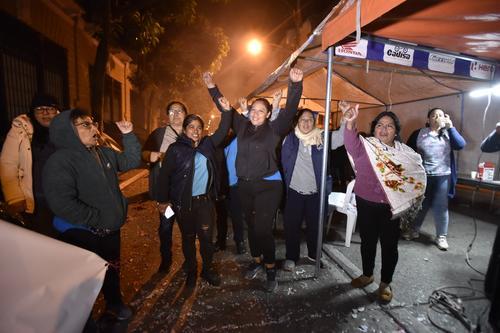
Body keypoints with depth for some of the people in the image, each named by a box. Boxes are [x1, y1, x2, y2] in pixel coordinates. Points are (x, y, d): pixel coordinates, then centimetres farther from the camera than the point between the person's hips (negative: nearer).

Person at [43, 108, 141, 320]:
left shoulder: (104, 153, 3)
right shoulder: (60, 161, -21)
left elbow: (132, 161, 12)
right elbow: (62, 203, -29)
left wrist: (129, 135, 2)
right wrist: (98, 220, -23)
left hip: (111, 229, 7)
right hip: (81, 234, -7)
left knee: (112, 269, 24)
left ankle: (114, 303, 49)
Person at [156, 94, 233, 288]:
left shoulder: (207, 144, 4)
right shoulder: (176, 149, -6)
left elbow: (222, 131, 4)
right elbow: (165, 175, -6)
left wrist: (227, 111, -9)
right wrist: (163, 200, -7)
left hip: (205, 200, 2)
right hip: (184, 202, -2)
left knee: (206, 237, 10)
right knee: (188, 238, 14)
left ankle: (208, 269, 31)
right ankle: (191, 272, 34)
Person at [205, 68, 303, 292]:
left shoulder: (274, 129, -4)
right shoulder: (242, 125, 7)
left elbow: (290, 110, -14)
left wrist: (295, 85, -26)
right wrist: (212, 88, 17)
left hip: (268, 185, -5)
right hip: (244, 185, 5)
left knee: (263, 228, -3)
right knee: (251, 225, 17)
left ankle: (270, 268, 20)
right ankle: (256, 260, 39)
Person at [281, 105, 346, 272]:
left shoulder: (322, 138, 0)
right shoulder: (289, 137, 0)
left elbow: (340, 138, -8)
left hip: (316, 192, 1)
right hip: (294, 191, -1)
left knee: (315, 225, 16)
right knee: (291, 226, 8)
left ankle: (314, 255, 39)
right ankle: (291, 257, 28)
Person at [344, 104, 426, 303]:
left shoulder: (406, 152, 2)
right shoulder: (365, 145, -5)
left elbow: (418, 176, 13)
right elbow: (352, 145, -29)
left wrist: (408, 201, 2)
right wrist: (350, 124, -47)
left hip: (392, 207, 1)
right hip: (366, 203, 0)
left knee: (389, 245, 10)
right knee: (367, 241, 15)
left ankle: (385, 283, 31)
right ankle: (367, 275, 38)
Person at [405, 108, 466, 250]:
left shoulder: (448, 134, 9)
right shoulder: (418, 133, 3)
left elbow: (460, 145, -8)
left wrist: (450, 126, -7)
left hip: (442, 176, 1)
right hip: (421, 176, -1)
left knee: (440, 207, 5)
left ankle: (441, 236, 19)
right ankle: (414, 230, 27)